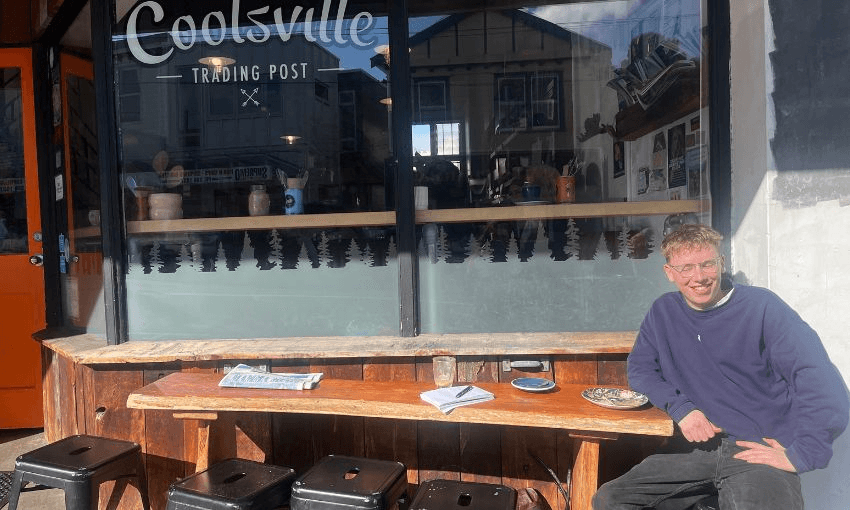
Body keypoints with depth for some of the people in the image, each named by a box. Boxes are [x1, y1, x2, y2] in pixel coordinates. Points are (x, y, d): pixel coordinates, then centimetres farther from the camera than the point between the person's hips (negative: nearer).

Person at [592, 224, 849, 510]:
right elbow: (640, 370, 9)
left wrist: (799, 455, -17)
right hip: (695, 447, 4)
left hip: (760, 450, -4)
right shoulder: (664, 312, 9)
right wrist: (680, 408, -7)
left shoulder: (761, 306, -4)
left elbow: (821, 381, -11)